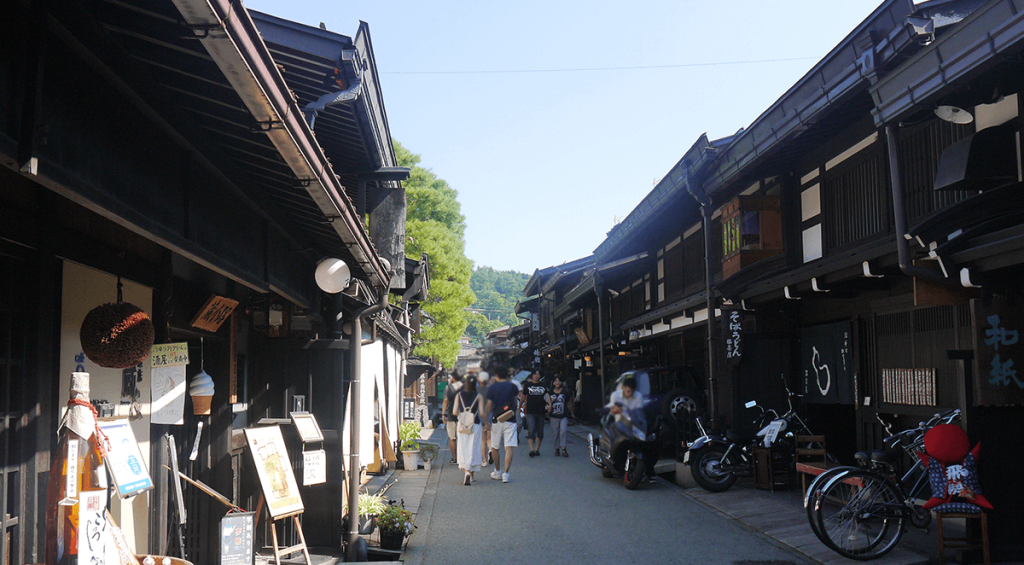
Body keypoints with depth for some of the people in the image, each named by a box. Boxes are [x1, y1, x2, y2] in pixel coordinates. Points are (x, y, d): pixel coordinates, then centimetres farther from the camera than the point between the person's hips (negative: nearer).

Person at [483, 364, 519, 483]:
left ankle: (497, 472, 24)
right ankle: (506, 473, -14)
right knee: (509, 448, -4)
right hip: (510, 420, 1)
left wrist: (486, 421, 7)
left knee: (494, 447, 15)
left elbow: (489, 406, -1)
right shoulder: (513, 387, 2)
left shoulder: (492, 388, -2)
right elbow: (516, 404, 12)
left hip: (497, 420, -1)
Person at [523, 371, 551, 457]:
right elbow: (523, 396, 13)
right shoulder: (527, 385, 6)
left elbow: (547, 395, -5)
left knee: (540, 431, 8)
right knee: (531, 430, -14)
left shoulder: (543, 386, 8)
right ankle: (531, 449, -21)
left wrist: (549, 404, -21)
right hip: (530, 412, -2)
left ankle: (537, 449, 19)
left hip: (541, 412, 2)